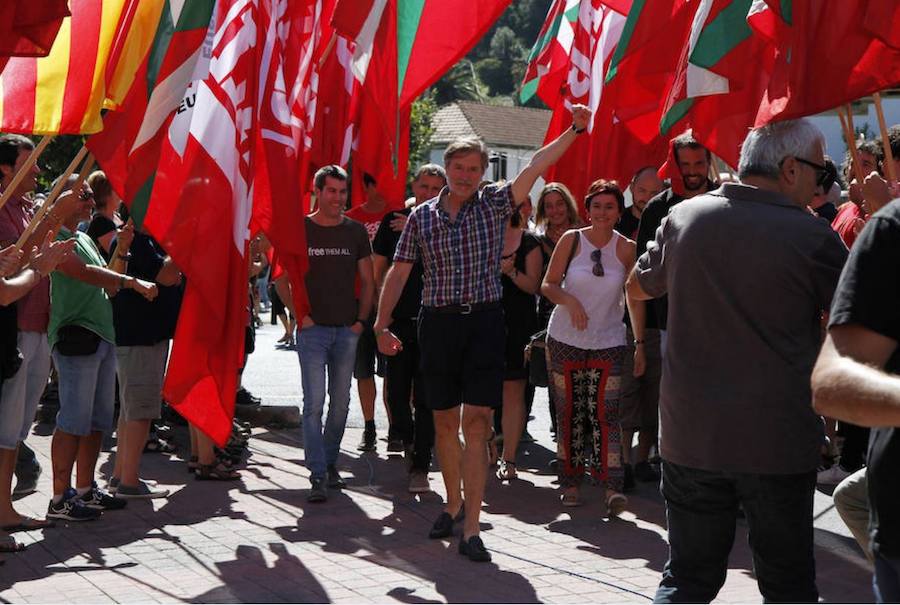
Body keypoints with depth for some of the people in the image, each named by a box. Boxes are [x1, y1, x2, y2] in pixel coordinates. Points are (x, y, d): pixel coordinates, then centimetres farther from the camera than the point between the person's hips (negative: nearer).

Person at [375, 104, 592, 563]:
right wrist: (382, 325, -1)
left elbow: (536, 166, -4)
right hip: (438, 322, 2)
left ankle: (471, 528, -7)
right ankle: (453, 504, 30)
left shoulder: (495, 204, 5)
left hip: (484, 322, -2)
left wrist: (573, 131, -15)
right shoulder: (422, 216, 7)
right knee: (445, 421, 10)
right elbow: (399, 271, 6)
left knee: (477, 421, -8)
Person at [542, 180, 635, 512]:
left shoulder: (626, 248, -1)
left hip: (608, 342, -1)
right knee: (569, 413, 5)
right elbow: (548, 285, 2)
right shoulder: (572, 240, 0)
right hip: (565, 339, 1)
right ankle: (571, 482, 15)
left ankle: (614, 487, -14)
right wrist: (570, 301, -17)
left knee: (605, 414, -11)